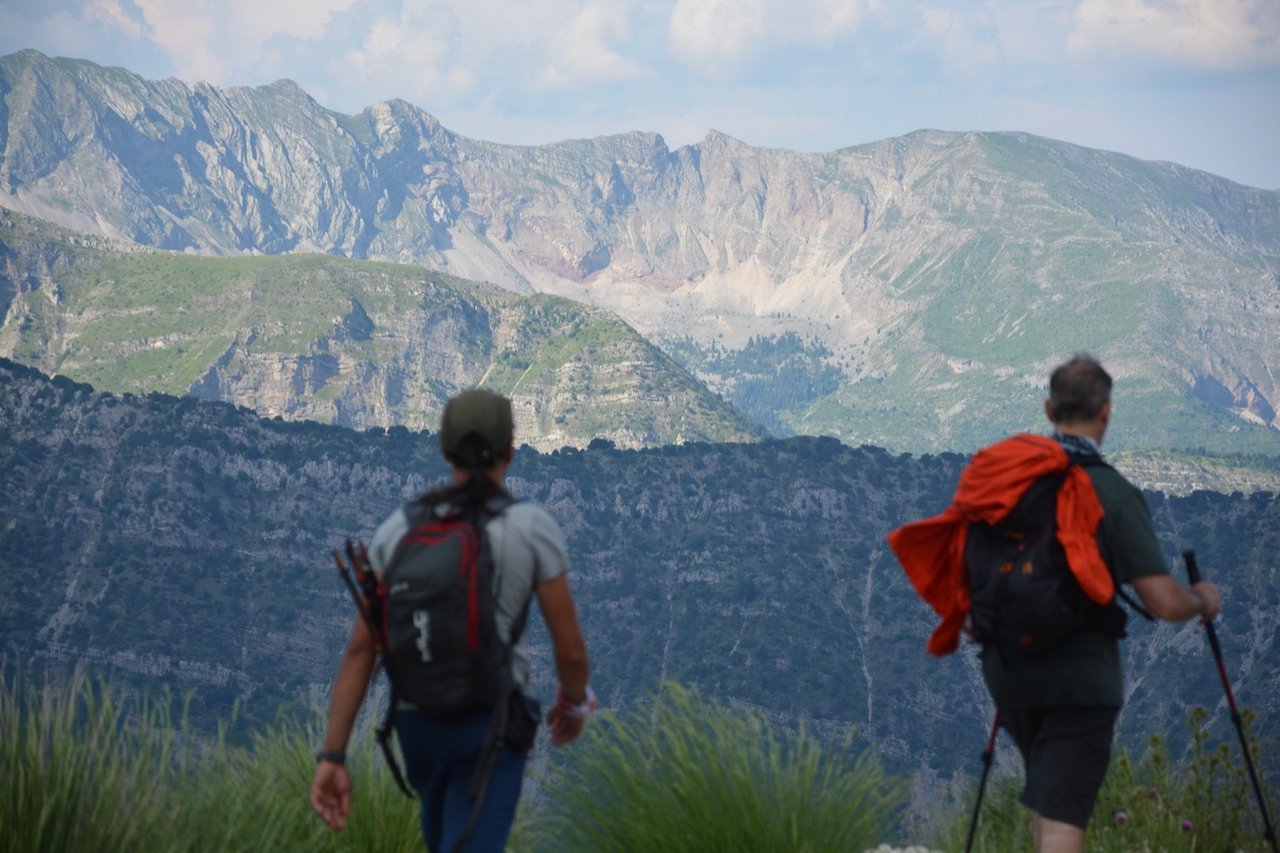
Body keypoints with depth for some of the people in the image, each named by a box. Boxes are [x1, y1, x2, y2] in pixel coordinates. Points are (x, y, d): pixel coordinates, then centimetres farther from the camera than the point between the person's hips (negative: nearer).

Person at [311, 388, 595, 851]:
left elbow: (359, 647, -4)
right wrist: (574, 703, 17)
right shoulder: (533, 527, -10)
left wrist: (332, 759, -4)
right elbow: (570, 648, -7)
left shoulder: (400, 527, 1)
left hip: (417, 725, 5)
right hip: (489, 730, -5)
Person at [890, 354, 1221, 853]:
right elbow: (1165, 604, -13)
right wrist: (1203, 600, 9)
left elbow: (960, 564, 11)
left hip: (1006, 672, 6)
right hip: (1080, 679, -5)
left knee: (1044, 797, 25)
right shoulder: (1111, 493, -12)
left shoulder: (997, 474, 3)